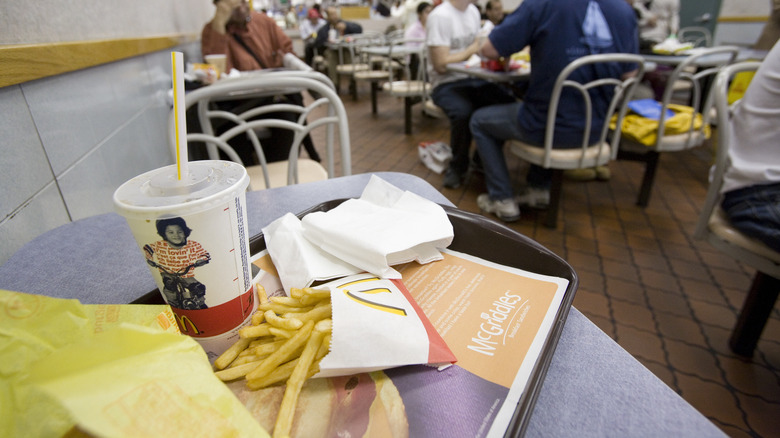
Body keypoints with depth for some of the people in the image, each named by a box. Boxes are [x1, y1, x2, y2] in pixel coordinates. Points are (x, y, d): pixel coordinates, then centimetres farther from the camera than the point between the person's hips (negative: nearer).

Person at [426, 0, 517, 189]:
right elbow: (441, 65, -18)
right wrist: (473, 49, -11)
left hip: (474, 79, 7)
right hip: (447, 84, -7)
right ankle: (458, 166, -8)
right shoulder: (440, 16, -12)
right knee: (463, 113, -37)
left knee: (509, 105, -17)